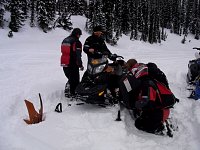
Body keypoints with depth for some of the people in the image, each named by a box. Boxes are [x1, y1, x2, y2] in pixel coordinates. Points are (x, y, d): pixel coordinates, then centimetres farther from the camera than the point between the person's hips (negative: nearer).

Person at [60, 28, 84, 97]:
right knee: (75, 80, 4)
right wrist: (80, 65, -9)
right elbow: (78, 55, -16)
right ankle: (72, 93, 8)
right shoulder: (76, 42, -13)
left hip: (64, 63, 8)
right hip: (72, 64, -7)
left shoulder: (65, 40, 12)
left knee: (70, 78, 24)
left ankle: (67, 89, 20)